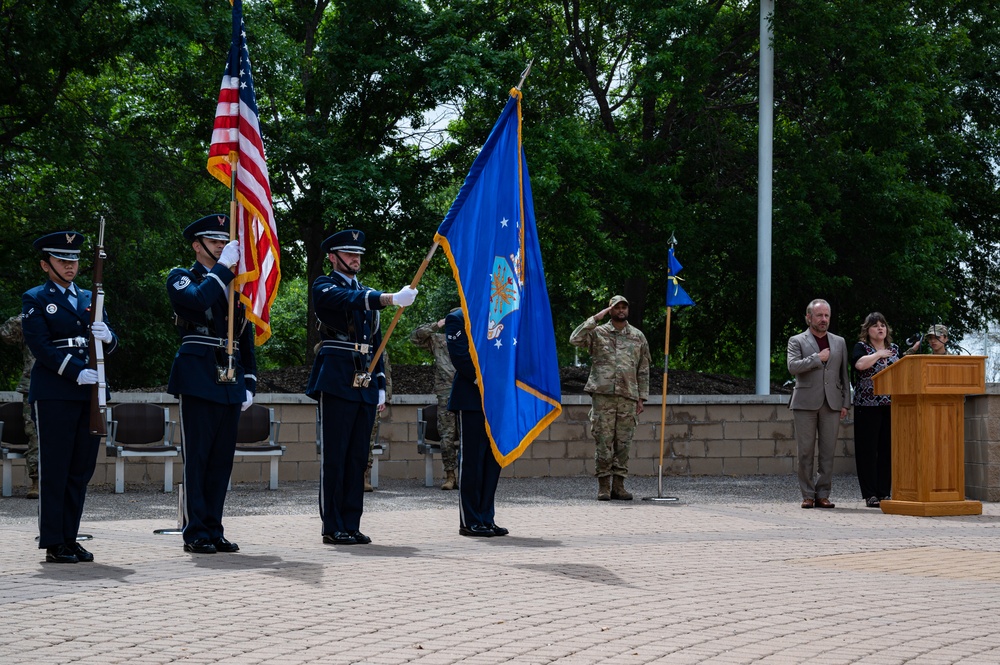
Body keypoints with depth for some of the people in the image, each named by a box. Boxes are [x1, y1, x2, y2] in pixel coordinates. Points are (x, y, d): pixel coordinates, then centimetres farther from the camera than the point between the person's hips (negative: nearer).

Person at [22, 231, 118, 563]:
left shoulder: (89, 298, 19)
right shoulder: (35, 299, 3)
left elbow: (110, 345, 14)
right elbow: (41, 347, -8)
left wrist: (106, 336, -11)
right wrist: (76, 373, -18)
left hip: (90, 394, 5)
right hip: (54, 395, -5)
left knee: (82, 470, 5)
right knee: (54, 470, -3)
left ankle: (69, 538, 11)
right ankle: (53, 544, 0)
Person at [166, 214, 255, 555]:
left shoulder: (235, 285, 19)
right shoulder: (181, 278, 3)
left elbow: (247, 338, 20)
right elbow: (198, 300, -22)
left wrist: (249, 383, 12)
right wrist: (223, 267, -17)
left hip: (231, 384, 6)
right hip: (199, 381, -6)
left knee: (222, 459, 7)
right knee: (196, 458, -4)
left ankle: (214, 530, 13)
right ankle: (196, 533, 0)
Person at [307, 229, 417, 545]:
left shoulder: (367, 293, 21)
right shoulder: (324, 286, 0)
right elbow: (350, 300, -23)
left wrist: (380, 385, 15)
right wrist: (391, 298, -37)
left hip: (365, 384, 7)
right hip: (336, 381, -7)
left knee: (358, 456, 6)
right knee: (334, 456, -6)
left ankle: (351, 525, 10)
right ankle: (333, 528, -3)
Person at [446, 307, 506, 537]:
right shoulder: (457, 319, -3)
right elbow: (460, 356, -12)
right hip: (472, 399, -7)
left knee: (493, 458, 7)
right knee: (472, 459, -3)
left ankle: (487, 519, 12)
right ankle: (470, 522, 2)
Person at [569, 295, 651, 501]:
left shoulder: (638, 337, 13)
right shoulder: (598, 333, 5)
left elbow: (643, 371, 14)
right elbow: (575, 339, -13)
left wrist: (641, 397, 7)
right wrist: (595, 319, -12)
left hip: (628, 397, 2)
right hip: (603, 394, -2)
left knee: (623, 443, 3)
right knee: (603, 441, -3)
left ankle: (619, 485, 9)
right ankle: (603, 485, 2)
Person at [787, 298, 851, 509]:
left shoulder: (839, 342, 16)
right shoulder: (797, 341, 6)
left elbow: (844, 375, 15)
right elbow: (793, 367, -10)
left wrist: (845, 403, 8)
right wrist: (818, 358, -10)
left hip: (832, 403, 3)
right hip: (806, 403, -3)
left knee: (828, 452, 0)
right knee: (805, 451, -1)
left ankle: (823, 494, 6)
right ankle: (808, 495, 5)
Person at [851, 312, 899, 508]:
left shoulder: (894, 349, 16)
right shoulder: (861, 347, 2)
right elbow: (860, 364, -20)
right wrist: (879, 354, -12)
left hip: (891, 405, 4)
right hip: (868, 406, -4)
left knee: (888, 449, 3)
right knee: (868, 450, -3)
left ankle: (884, 492, 8)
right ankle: (870, 494, -1)